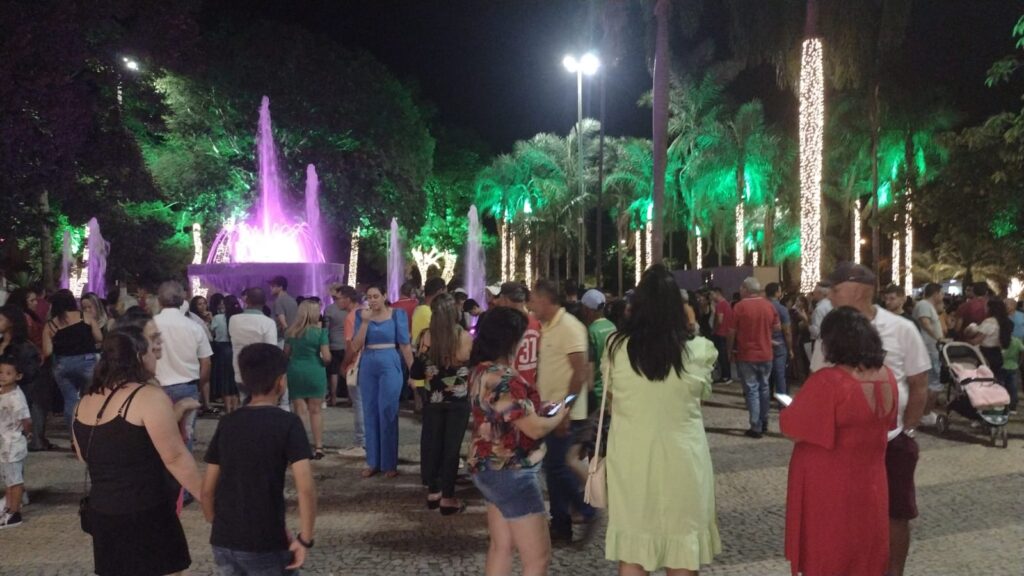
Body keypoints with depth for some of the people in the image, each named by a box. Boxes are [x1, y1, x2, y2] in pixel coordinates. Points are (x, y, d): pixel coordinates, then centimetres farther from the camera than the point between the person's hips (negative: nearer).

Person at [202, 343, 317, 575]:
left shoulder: (226, 423, 4)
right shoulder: (287, 423, -10)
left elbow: (207, 489, 7)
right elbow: (306, 488, -19)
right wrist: (304, 539, -11)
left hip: (223, 543, 5)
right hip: (266, 545, -5)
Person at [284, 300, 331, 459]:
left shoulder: (291, 331, 5)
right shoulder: (320, 331, -8)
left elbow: (286, 354, 12)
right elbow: (326, 357, -10)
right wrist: (324, 361, 11)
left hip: (295, 372, 3)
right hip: (315, 373, -3)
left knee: (299, 412, 8)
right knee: (315, 411, 7)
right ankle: (318, 447, 9)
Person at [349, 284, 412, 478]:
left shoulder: (397, 314, -2)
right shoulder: (362, 316, 5)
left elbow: (405, 345, -1)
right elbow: (356, 347, -3)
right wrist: (365, 321, -12)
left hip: (390, 366, -3)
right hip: (367, 367, 3)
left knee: (388, 414, -1)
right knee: (370, 415, 9)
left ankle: (389, 463, 9)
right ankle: (373, 462, 18)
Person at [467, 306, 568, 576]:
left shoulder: (481, 371, 5)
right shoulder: (505, 380, -25)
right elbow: (534, 429, -22)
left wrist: (540, 409, 11)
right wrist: (559, 417, -3)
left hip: (490, 468, 10)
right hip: (511, 473, -10)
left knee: (502, 545, 19)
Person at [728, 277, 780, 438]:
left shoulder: (740, 306, -12)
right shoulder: (769, 305, 0)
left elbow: (732, 332, -8)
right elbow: (777, 327, 10)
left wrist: (730, 351, 5)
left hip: (746, 355, -4)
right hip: (766, 354, 4)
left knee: (752, 390, 0)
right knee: (764, 388, 17)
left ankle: (756, 427, -1)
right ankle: (764, 424, 25)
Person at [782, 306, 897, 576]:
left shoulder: (827, 382, -25)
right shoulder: (887, 377, -1)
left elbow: (791, 428, -18)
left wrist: (794, 407, 1)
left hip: (827, 490, -6)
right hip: (869, 484, 7)